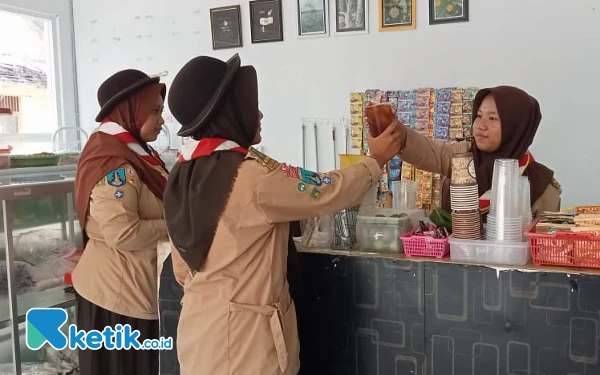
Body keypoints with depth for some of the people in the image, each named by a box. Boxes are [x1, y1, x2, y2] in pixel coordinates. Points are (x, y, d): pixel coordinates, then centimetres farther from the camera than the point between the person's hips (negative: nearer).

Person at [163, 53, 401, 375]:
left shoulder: (182, 175, 2)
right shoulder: (254, 175, -22)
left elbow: (182, 270, 9)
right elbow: (332, 191, -10)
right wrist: (376, 160, 6)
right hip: (243, 337, -8)